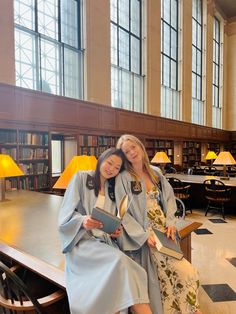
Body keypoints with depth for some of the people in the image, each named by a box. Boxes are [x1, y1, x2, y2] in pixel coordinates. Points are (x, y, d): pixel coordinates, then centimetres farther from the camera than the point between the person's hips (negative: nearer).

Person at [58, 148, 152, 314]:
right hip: (81, 240, -4)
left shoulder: (113, 189, 18)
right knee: (120, 261, -31)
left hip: (106, 243, 4)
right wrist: (83, 221, -25)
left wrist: (116, 231, -5)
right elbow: (67, 213, -4)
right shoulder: (81, 178, 3)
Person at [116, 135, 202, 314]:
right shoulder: (123, 178, -7)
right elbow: (123, 213, -10)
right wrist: (144, 236, -17)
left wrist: (171, 222, -4)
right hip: (144, 235, -5)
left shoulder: (156, 172, 10)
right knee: (183, 271, -16)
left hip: (163, 230, 5)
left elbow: (169, 199, 12)